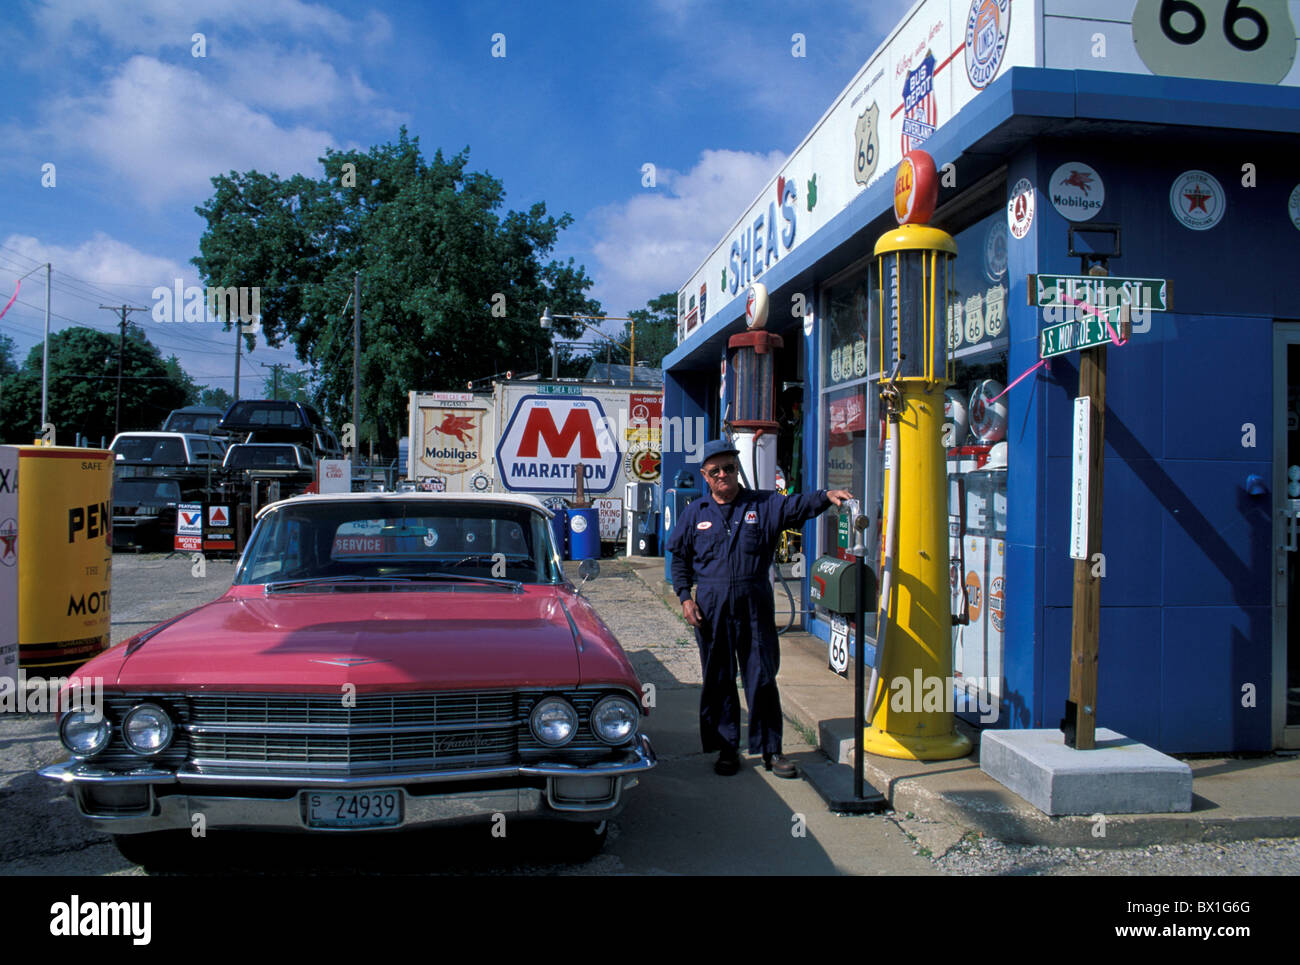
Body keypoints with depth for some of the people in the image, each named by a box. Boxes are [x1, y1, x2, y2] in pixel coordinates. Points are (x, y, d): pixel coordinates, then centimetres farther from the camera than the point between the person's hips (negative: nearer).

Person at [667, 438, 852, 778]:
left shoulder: (763, 505, 5)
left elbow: (796, 506, -11)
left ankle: (771, 749, 14)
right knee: (718, 680, 7)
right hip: (711, 609, 1)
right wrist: (685, 597, 2)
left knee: (762, 678, 3)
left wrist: (826, 496, -31)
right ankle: (727, 749, 20)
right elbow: (679, 558, 13)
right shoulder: (695, 513, 9)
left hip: (755, 606, -1)